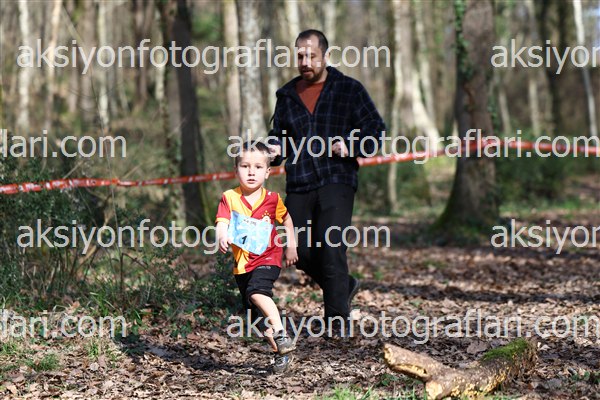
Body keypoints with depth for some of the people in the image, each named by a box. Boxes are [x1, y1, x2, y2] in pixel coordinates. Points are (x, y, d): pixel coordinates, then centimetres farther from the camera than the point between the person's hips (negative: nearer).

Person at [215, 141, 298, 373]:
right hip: (242, 263, 3)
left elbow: (286, 219, 17)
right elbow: (222, 222, -21)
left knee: (257, 292, -32)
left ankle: (281, 335, -30)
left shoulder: (272, 199, -3)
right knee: (255, 316, 9)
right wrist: (222, 237, -42)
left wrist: (291, 246, 14)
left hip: (267, 258, -3)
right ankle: (282, 353, 22)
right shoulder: (229, 198, -6)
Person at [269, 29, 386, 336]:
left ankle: (337, 319, -8)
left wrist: (351, 146, -14)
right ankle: (344, 286, 30)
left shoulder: (349, 89, 4)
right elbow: (278, 135, 25)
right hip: (298, 185, 5)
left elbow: (376, 129, 5)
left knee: (331, 247, -17)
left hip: (337, 180, -5)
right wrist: (274, 150, 1)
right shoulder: (287, 95, 15)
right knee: (302, 253, 2)